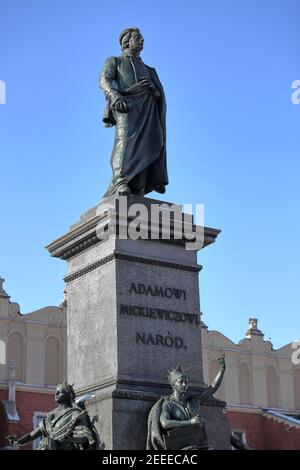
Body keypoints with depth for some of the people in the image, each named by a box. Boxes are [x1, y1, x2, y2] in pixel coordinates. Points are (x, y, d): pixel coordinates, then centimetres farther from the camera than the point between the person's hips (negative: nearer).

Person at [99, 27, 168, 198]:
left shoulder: (148, 70, 38)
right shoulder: (114, 61, 26)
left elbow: (160, 94, 24)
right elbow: (104, 80, 5)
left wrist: (152, 88, -3)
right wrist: (115, 96, -18)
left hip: (147, 107, 4)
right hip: (125, 104, -4)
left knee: (145, 143, -17)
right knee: (125, 137, -30)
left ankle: (137, 192, -26)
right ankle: (121, 181, -47)